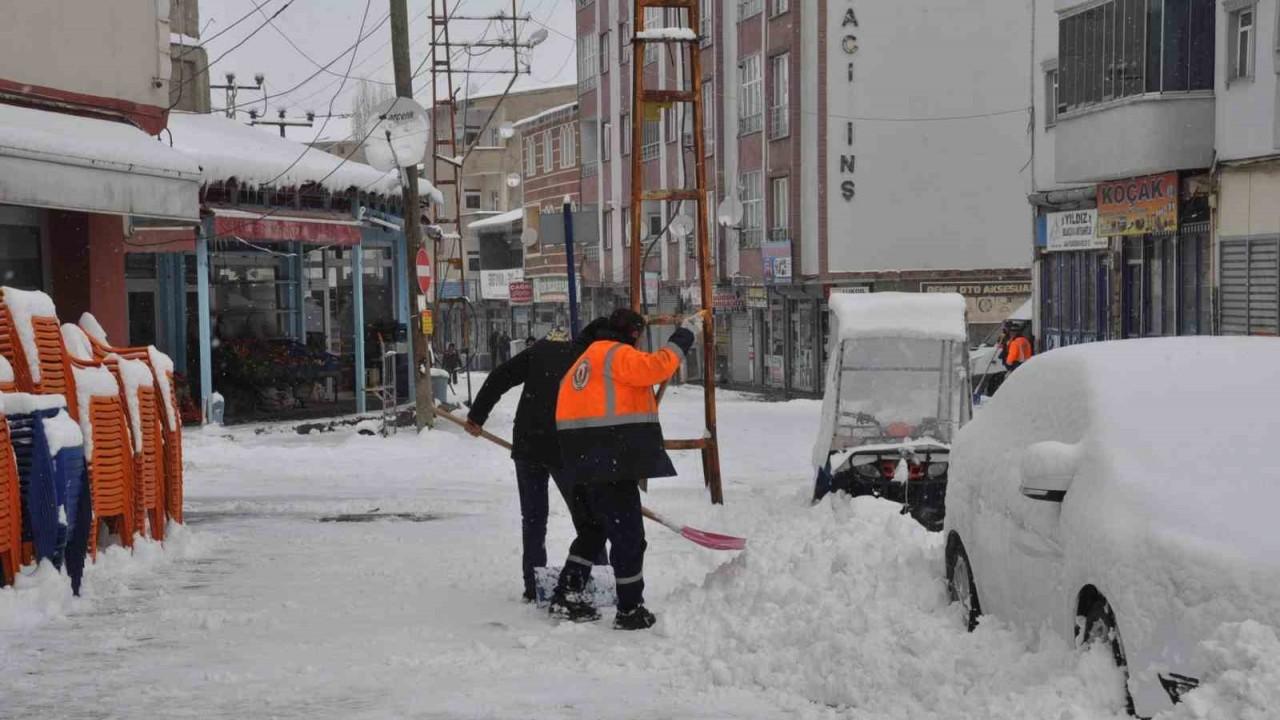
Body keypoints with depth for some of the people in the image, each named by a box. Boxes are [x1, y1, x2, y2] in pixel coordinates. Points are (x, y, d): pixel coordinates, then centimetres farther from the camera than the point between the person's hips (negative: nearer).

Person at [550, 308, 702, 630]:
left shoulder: (588, 359, 22)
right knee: (628, 532, -3)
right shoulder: (618, 355, -8)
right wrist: (684, 337, -13)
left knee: (598, 525, 22)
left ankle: (567, 596, 21)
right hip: (613, 460, -10)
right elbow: (657, 366, -24)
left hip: (587, 460, 10)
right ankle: (630, 611, 2)